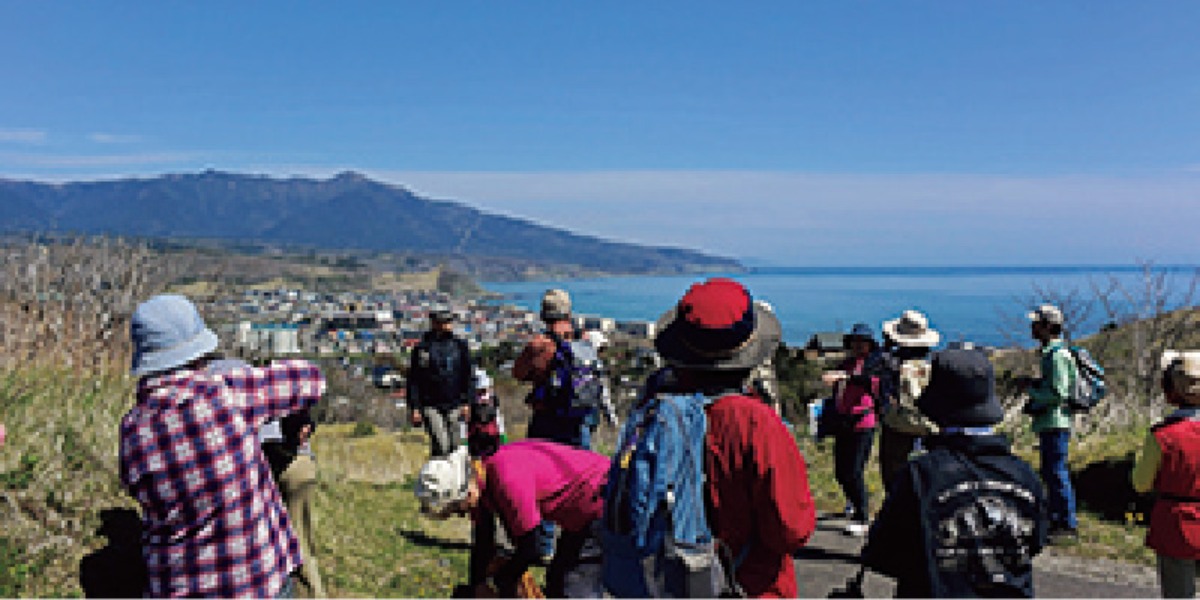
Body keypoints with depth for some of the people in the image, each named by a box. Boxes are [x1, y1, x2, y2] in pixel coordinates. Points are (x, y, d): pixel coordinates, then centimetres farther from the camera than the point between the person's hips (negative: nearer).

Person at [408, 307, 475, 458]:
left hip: (455, 406, 2)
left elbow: (469, 376, 10)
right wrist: (415, 407, -2)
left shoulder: (460, 345, 8)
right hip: (431, 406, -2)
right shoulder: (422, 348, 3)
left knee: (455, 447, 4)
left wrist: (467, 402, 0)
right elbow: (413, 380, 4)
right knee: (441, 445, -14)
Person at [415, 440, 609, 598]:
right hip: (581, 514, 10)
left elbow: (529, 549, -22)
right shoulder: (480, 478, -1)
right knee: (556, 583, 18)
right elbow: (482, 541, 11)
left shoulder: (507, 480, -30)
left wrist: (498, 584, -8)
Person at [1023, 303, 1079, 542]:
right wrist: (1034, 401, 11)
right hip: (1047, 423, 10)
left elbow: (1059, 393, -22)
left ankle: (1068, 526, 1)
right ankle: (1056, 520, 25)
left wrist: (1031, 391, -9)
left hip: (1056, 423, -10)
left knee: (1058, 473, -5)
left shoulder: (1058, 354, -16)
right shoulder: (1049, 352, 16)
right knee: (1050, 474, 16)